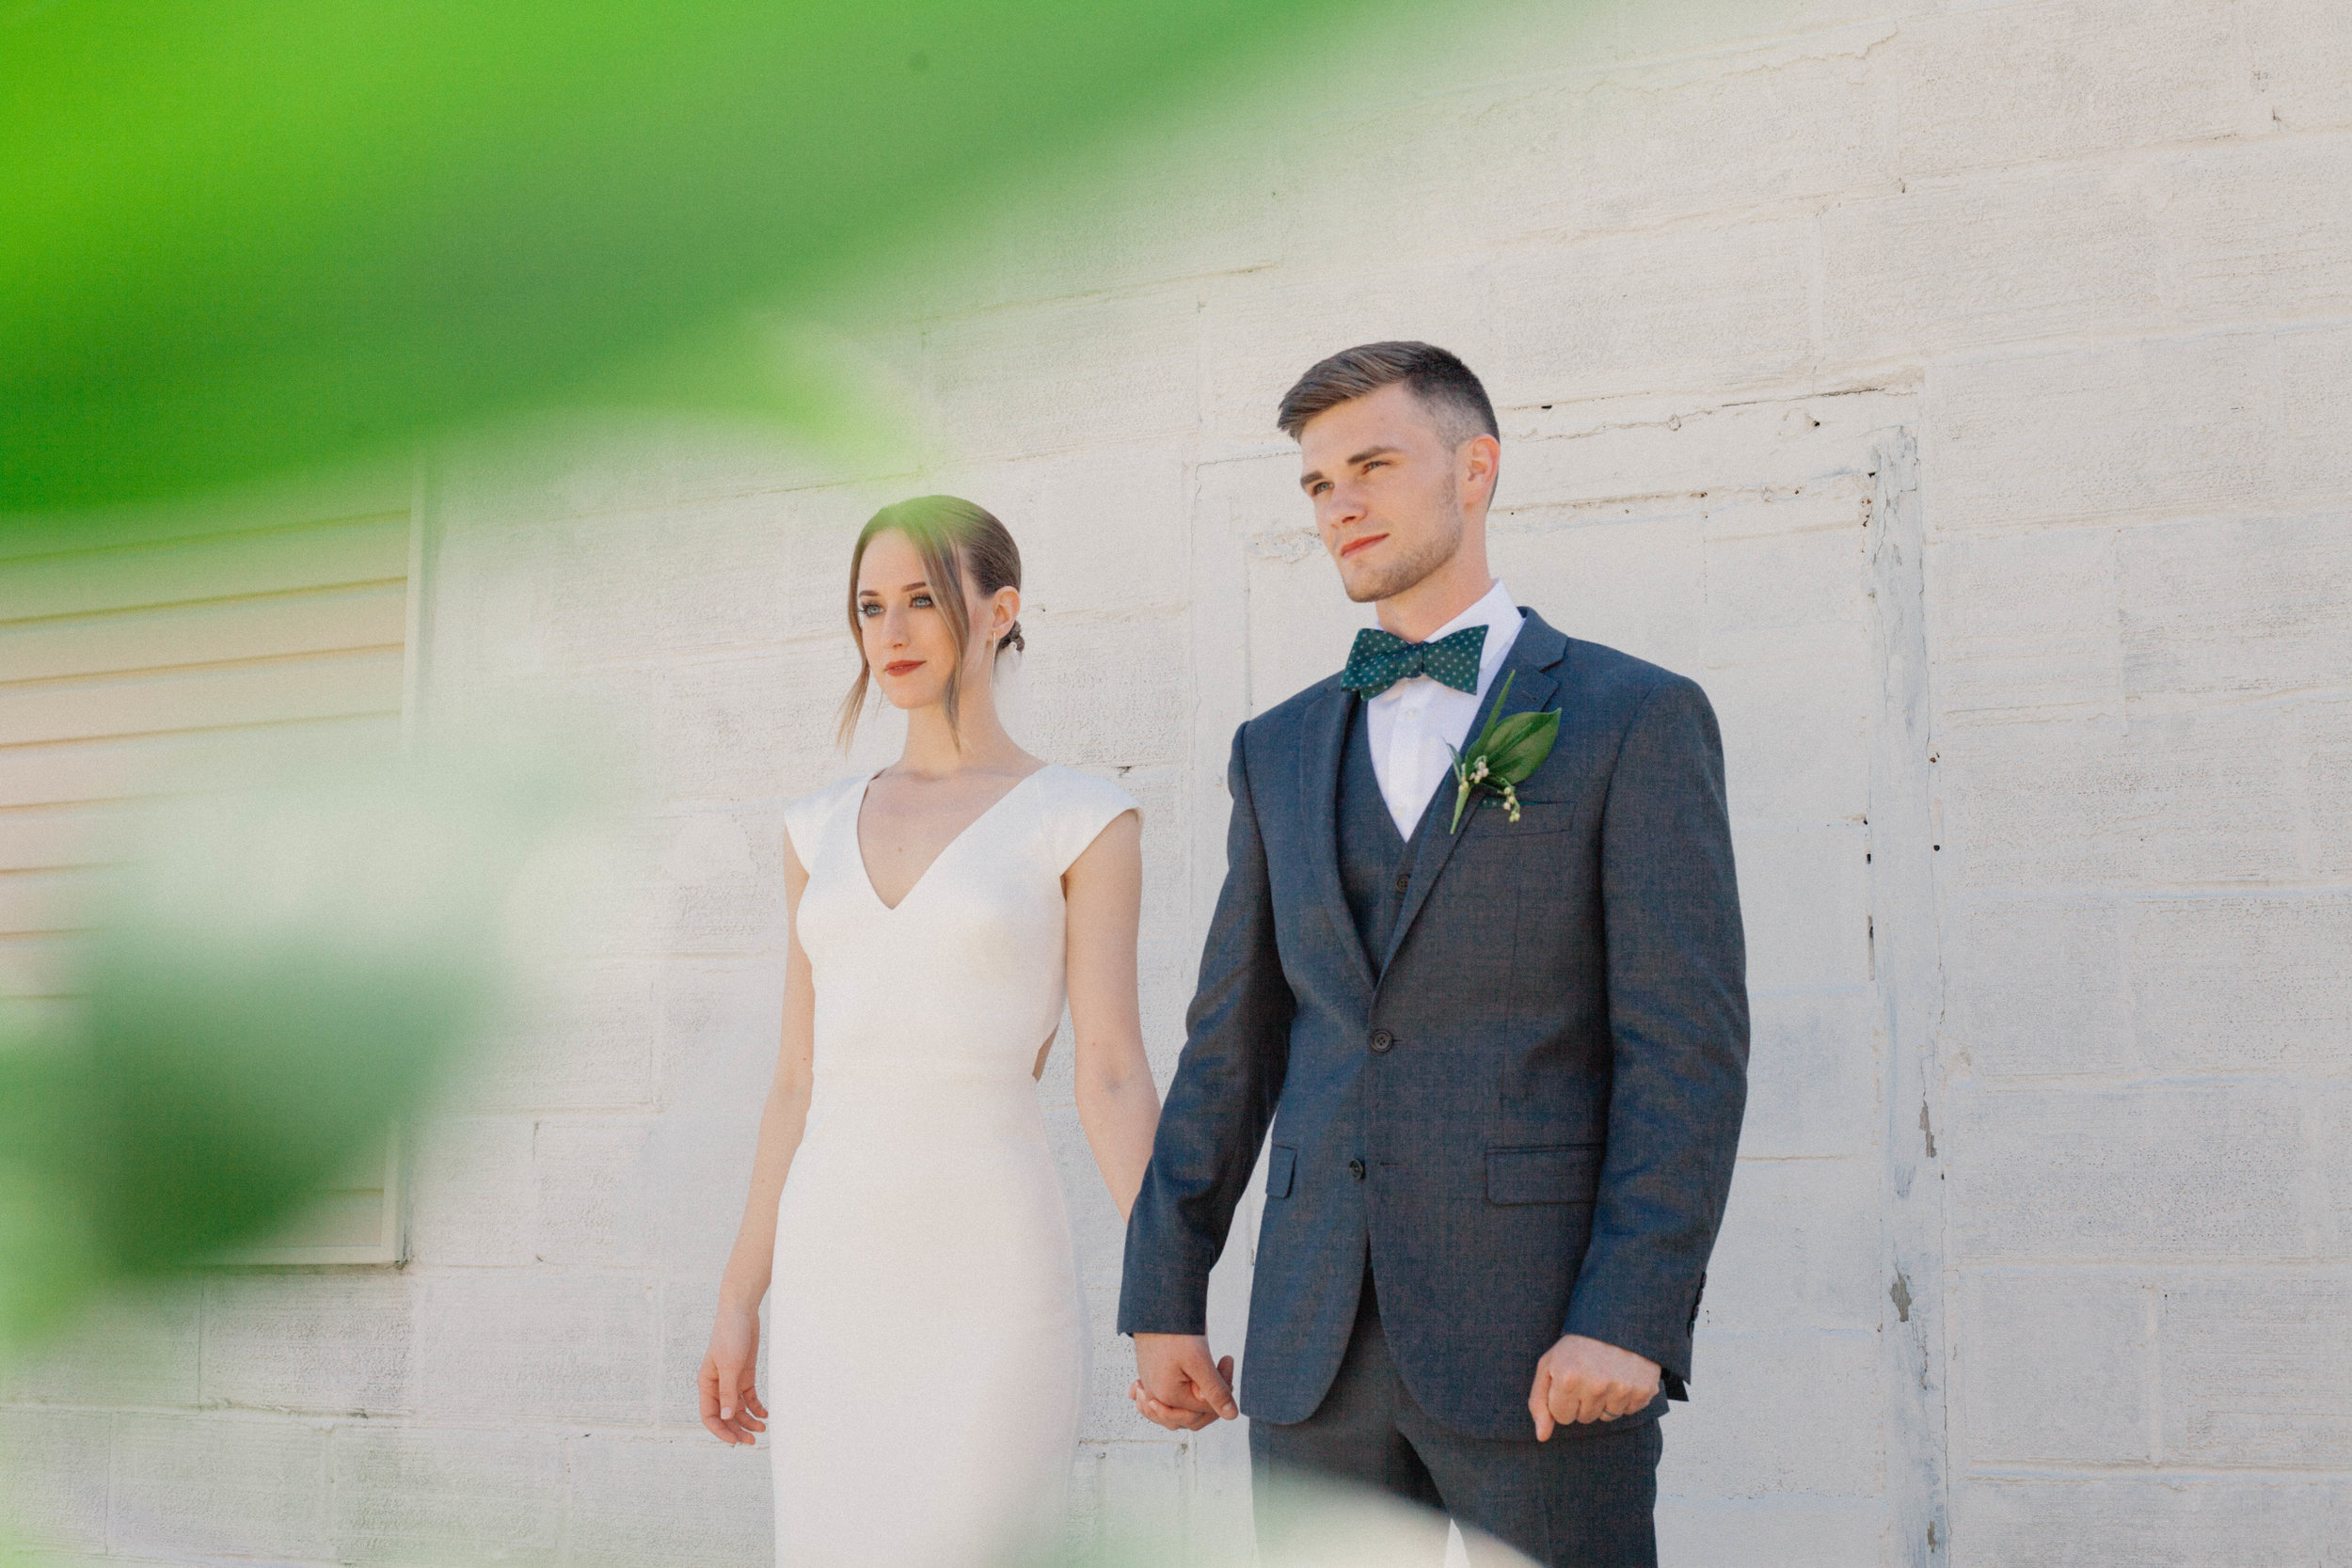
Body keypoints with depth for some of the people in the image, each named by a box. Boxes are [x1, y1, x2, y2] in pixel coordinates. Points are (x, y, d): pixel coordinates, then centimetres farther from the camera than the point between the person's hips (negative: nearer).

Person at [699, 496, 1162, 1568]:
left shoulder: (1079, 822, -1)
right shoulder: (823, 829, 12)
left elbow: (1111, 1074, -6)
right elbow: (799, 1081, 14)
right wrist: (739, 1302, 11)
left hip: (988, 1274, -5)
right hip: (831, 1272, 5)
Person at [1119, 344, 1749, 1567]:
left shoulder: (1637, 720, 0)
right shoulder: (1281, 750, 15)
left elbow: (1688, 1043, -7)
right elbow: (1232, 1040, 14)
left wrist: (1632, 1319, -15)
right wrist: (1163, 1296, 8)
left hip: (1543, 1337, -4)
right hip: (1315, 1350, 4)